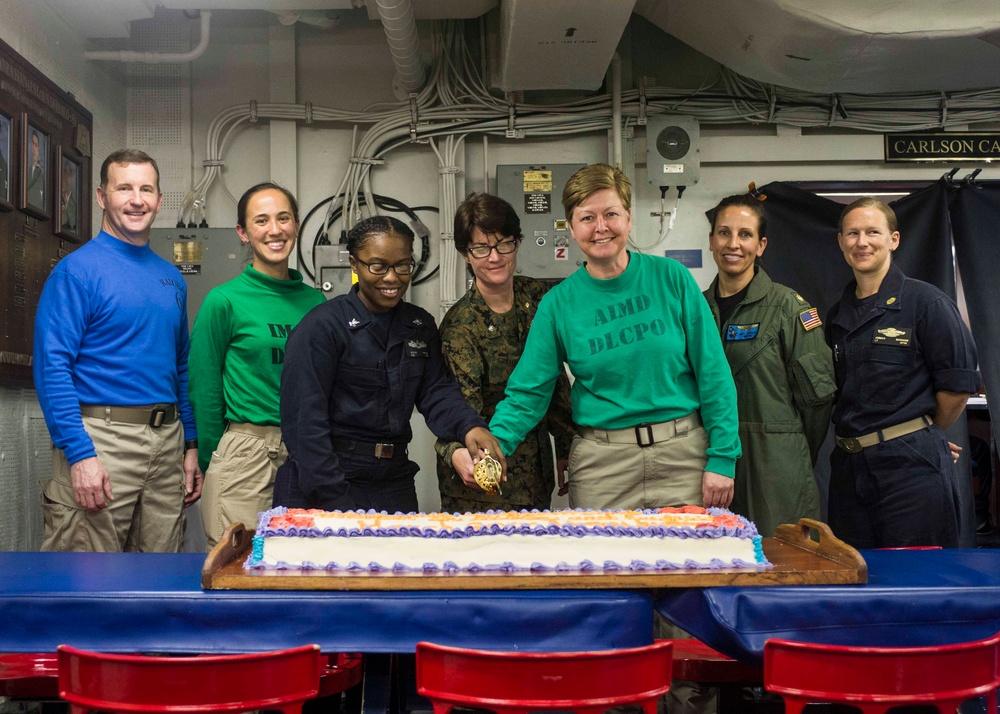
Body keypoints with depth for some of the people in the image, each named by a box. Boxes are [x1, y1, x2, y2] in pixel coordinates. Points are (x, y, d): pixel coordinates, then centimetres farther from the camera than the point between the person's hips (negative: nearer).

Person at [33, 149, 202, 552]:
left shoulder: (171, 277, 15)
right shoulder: (77, 270, -6)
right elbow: (51, 366, -13)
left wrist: (192, 444, 15)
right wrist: (80, 453, -20)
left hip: (167, 441, 6)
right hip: (101, 438, -6)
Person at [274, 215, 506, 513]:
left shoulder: (421, 326, 9)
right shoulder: (321, 326, -12)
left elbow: (436, 391, 1)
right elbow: (304, 420, -16)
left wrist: (469, 427, -21)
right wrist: (333, 500, -21)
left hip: (395, 484, 6)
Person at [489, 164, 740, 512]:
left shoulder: (671, 277, -1)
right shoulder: (558, 304, 1)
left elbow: (713, 373, 0)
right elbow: (528, 391, -1)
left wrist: (722, 458, -5)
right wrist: (492, 447, -18)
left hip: (682, 456, 0)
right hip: (602, 464, 0)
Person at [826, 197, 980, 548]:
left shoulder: (925, 302, -4)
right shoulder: (837, 315, 14)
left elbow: (958, 385, -6)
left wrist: (921, 436, 5)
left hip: (912, 468, -6)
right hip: (849, 467, 6)